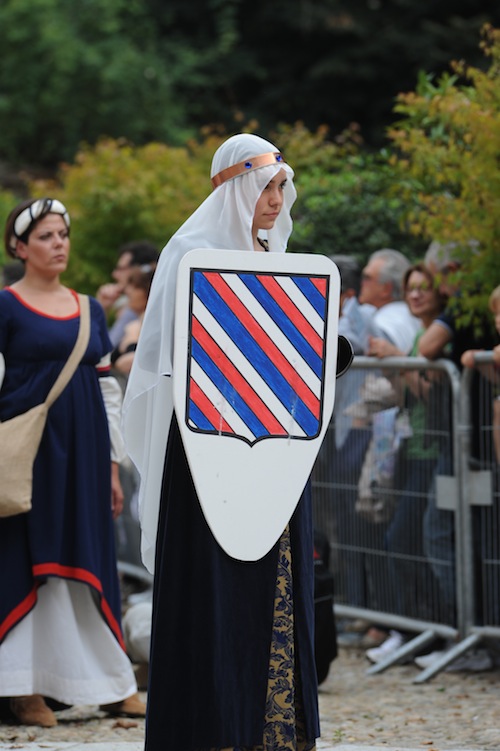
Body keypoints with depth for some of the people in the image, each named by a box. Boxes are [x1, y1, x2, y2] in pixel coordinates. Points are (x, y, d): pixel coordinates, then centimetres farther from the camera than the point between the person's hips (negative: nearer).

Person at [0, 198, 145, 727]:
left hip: (83, 453, 5)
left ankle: (111, 685, 13)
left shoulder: (90, 311, 13)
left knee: (89, 562, 8)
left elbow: (107, 389, 16)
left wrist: (113, 464, 13)